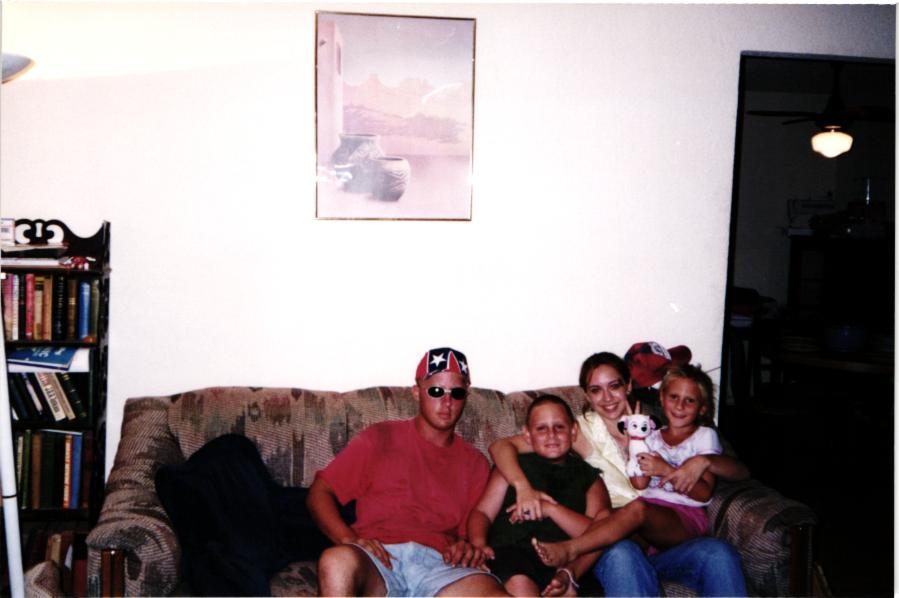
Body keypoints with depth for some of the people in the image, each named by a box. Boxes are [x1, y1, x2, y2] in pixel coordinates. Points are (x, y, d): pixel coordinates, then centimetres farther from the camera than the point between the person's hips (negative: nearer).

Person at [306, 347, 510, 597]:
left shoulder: (475, 462, 23)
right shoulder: (380, 438, 16)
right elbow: (319, 493, 11)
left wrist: (471, 548, -7)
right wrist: (349, 539, -8)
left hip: (438, 564, 1)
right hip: (379, 559, -1)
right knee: (337, 561, -39)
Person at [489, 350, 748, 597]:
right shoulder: (582, 430, 8)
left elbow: (740, 471, 14)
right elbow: (501, 446, -1)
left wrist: (702, 460, -8)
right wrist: (523, 487, -20)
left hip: (665, 542, 3)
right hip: (611, 545, -3)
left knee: (718, 551, -29)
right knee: (623, 553, -39)